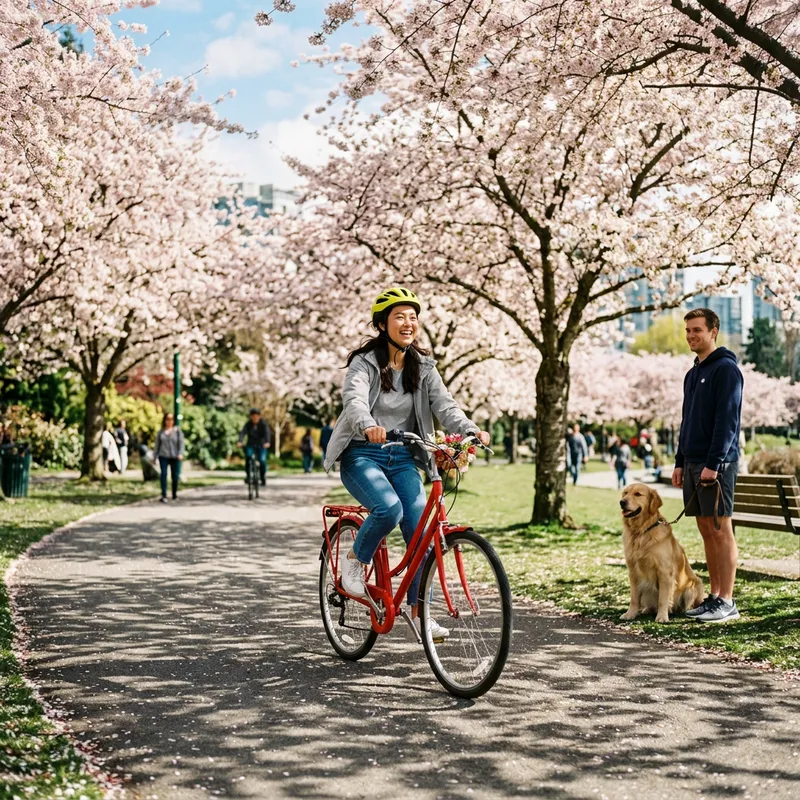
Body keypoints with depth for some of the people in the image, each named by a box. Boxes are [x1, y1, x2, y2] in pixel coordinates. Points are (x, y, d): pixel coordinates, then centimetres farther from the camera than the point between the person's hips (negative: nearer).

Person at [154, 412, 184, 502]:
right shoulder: (160, 432, 10)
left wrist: (180, 454, -15)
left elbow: (181, 442, -2)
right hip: (163, 456, 0)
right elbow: (157, 445, 14)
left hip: (175, 457, 0)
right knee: (163, 474, -12)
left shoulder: (178, 431, 5)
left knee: (175, 476, 2)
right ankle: (164, 496, -13)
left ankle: (174, 494, 20)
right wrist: (155, 456, 11)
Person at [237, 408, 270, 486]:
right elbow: (243, 432, -20)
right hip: (250, 445, 1)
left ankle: (263, 479, 1)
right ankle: (248, 476, -18)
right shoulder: (248, 424, -5)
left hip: (261, 446, -1)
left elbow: (267, 433, -26)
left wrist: (267, 442, -47)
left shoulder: (263, 424, -10)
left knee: (262, 460, -20)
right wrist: (240, 442, -41)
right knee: (248, 456, -28)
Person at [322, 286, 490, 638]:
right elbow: (353, 397, -28)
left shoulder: (422, 367, 5)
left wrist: (469, 430, -28)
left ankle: (419, 611, 1)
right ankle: (355, 558, -1)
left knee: (421, 528, -9)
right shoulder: (365, 362, -10)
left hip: (402, 458, 5)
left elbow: (443, 404, -7)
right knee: (389, 508, -30)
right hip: (362, 455, -4)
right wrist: (368, 425, -51)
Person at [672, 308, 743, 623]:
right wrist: (680, 462, 16)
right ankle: (714, 596, 16)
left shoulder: (725, 369, -9)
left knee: (721, 531, -5)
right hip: (693, 464, 8)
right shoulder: (693, 374, 18)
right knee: (706, 531, 10)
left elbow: (727, 420, -16)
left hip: (716, 464, -8)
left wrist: (713, 464, -20)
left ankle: (726, 603, -1)